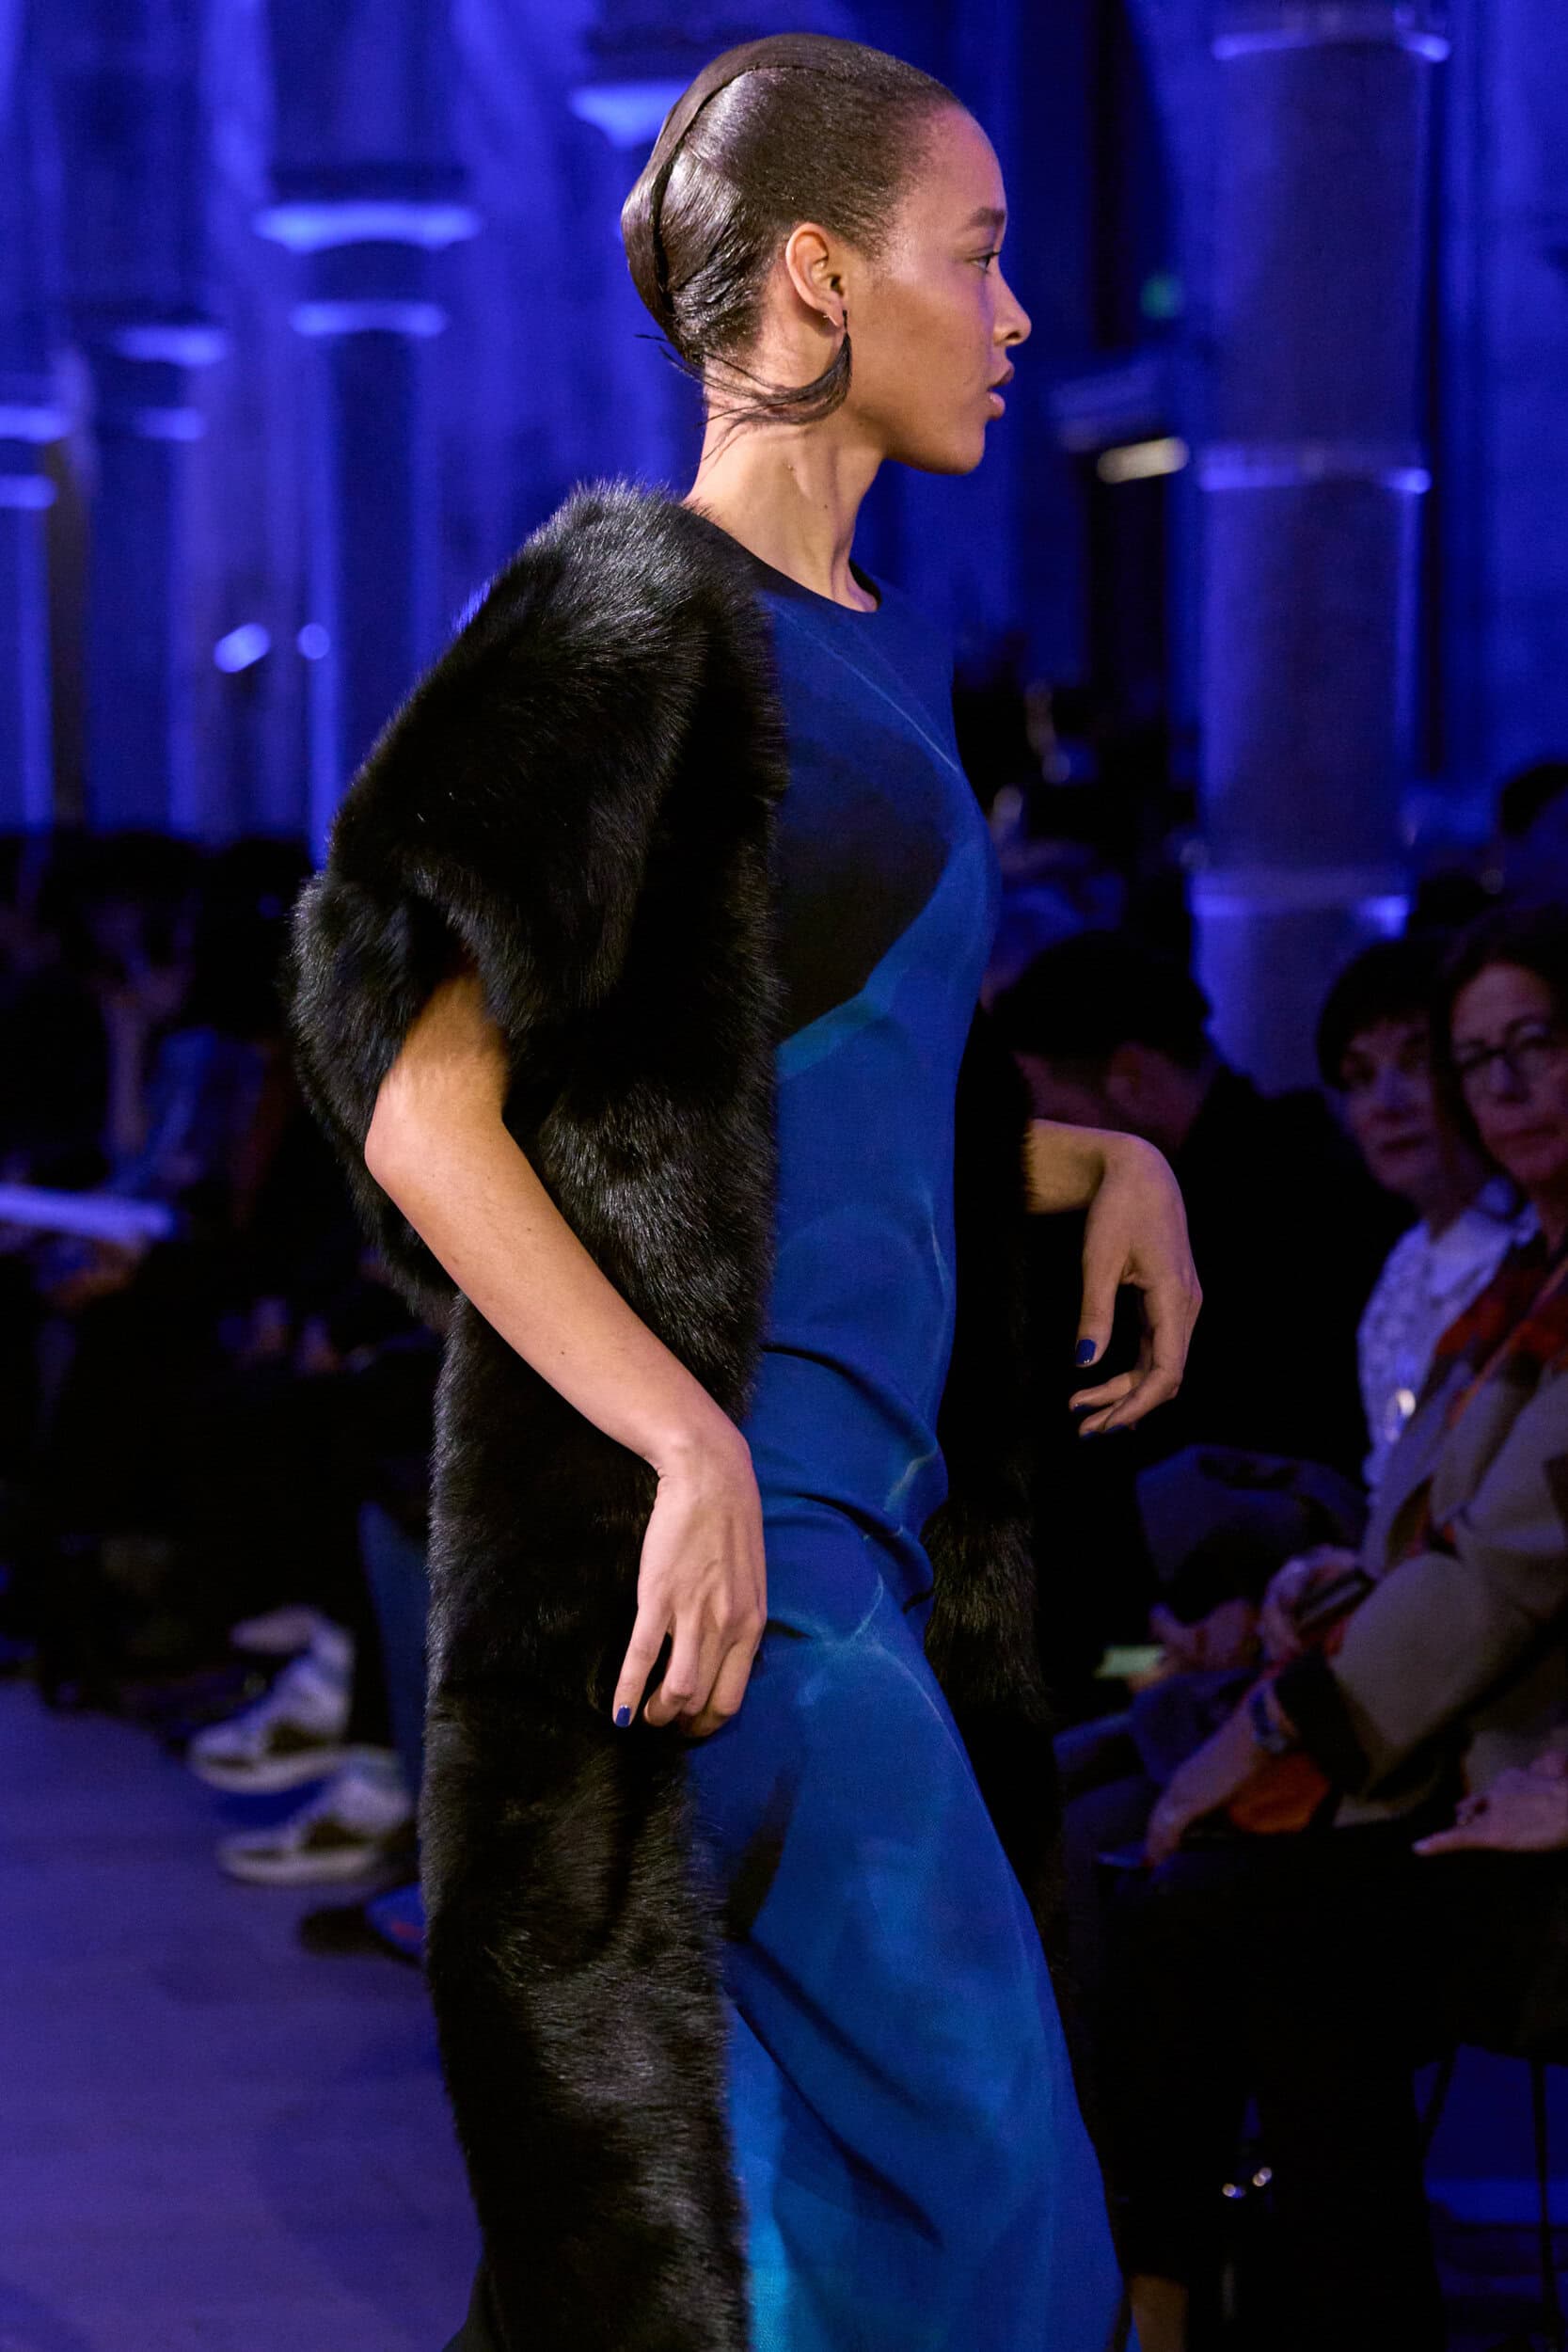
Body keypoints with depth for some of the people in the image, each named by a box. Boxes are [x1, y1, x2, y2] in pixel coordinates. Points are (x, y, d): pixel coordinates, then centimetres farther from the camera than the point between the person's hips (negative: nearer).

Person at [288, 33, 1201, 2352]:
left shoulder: (885, 655, 16)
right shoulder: (633, 604, -10)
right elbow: (416, 1099, -16)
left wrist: (1104, 1158, 7)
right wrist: (688, 1442, -22)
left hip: (878, 1500, 9)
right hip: (702, 1539, -9)